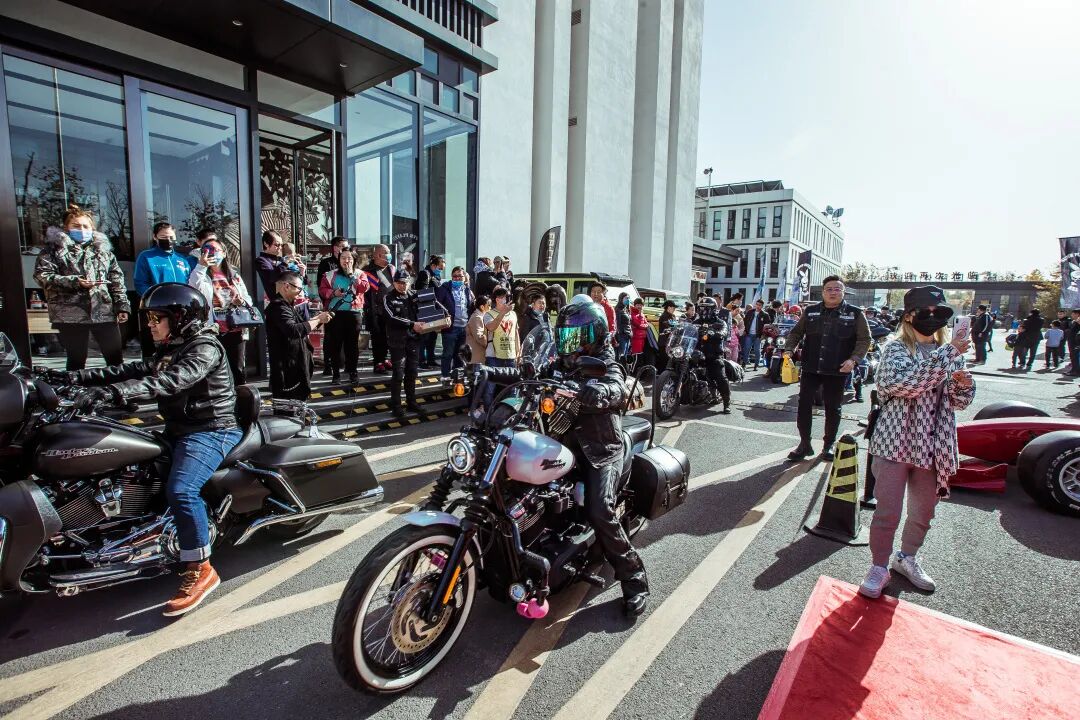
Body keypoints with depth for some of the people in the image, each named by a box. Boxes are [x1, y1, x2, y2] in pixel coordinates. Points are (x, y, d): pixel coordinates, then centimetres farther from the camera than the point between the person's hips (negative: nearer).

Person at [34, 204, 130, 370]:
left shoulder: (103, 246, 17)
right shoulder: (54, 247, 7)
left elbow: (116, 278, 13)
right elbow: (41, 275, -3)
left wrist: (122, 305, 5)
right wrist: (74, 282, -18)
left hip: (104, 312, 2)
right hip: (71, 314, -2)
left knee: (116, 359, 2)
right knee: (76, 362, 5)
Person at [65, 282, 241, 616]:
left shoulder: (205, 348, -13)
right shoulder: (168, 351, 19)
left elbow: (171, 381, -29)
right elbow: (136, 370, 10)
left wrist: (118, 391, -39)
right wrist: (82, 377, -1)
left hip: (211, 431, -11)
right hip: (179, 429, 11)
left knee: (180, 489, -28)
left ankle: (201, 570, -19)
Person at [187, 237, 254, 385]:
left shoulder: (234, 276, 14)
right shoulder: (201, 275, 2)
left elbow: (248, 298, 18)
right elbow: (193, 290, -19)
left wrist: (242, 302, -5)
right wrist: (201, 266, -24)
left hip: (236, 331, 3)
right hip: (214, 332, -3)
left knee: (238, 369, 8)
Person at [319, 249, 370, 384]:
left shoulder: (360, 273, 7)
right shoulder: (330, 274, 7)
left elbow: (364, 288, -10)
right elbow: (322, 290, 3)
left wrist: (351, 274, -10)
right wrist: (333, 293, -15)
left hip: (354, 312, 0)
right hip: (336, 312, 0)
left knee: (352, 342, 5)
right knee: (335, 342, 3)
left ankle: (353, 371, 15)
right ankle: (336, 372, 11)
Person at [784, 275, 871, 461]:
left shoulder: (855, 313, 0)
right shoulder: (810, 311, 5)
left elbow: (864, 339, 0)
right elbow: (796, 332, 12)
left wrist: (854, 359, -14)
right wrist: (789, 349, -4)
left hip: (837, 371, -1)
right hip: (810, 368, 2)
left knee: (832, 409, 9)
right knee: (804, 404, 0)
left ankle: (829, 446, 24)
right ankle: (804, 444, 12)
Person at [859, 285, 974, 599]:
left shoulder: (950, 352, 9)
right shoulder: (896, 348, -7)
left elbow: (960, 401, 12)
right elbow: (899, 384, -26)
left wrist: (965, 385, -10)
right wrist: (946, 355, -28)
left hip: (932, 447, 6)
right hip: (895, 442, -5)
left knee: (923, 511, 19)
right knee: (887, 512, -2)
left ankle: (907, 558, 41)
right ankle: (879, 567, 17)